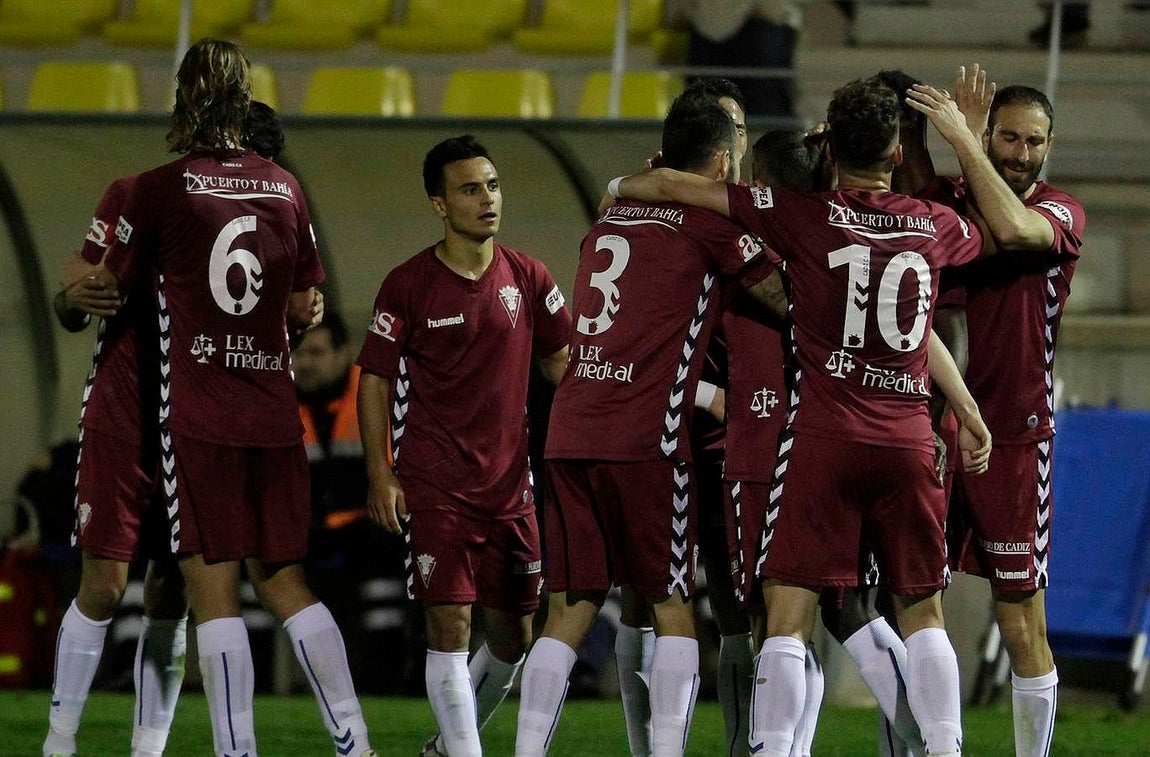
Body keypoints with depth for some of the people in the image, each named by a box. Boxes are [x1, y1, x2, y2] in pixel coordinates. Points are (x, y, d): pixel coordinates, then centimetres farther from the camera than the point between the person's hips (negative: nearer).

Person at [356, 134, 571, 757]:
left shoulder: (526, 279, 6)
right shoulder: (409, 285, -4)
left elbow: (559, 362, 17)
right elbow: (375, 379, 0)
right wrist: (381, 473, -7)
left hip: (509, 486, 4)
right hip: (433, 488, -4)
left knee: (513, 634, 8)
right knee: (450, 624, -13)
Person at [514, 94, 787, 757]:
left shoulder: (613, 213, 20)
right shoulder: (709, 221, -2)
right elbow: (783, 295, 4)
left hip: (571, 430, 6)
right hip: (645, 440, -6)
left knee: (570, 612, 7)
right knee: (674, 609, 1)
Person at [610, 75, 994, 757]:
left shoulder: (806, 215, -4)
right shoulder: (937, 227, 6)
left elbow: (670, 185, 1)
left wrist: (620, 187, 21)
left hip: (824, 438, -3)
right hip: (909, 439, 3)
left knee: (789, 615, -5)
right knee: (922, 612, 15)